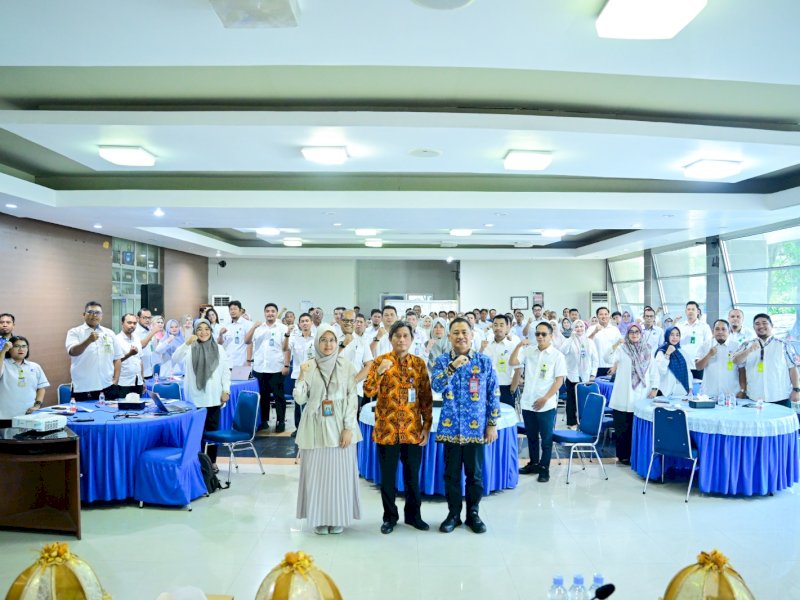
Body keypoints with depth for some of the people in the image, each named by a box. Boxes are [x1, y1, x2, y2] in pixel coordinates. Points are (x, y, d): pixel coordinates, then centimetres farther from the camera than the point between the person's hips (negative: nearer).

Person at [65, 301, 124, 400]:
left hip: (107, 387, 3)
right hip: (83, 389, -3)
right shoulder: (75, 332, 1)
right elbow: (73, 352, -18)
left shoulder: (110, 333, 11)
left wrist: (115, 380, 4)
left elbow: (117, 359, 14)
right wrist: (89, 340, -34)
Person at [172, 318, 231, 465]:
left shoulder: (219, 349, 7)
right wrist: (186, 343, -29)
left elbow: (226, 372, 8)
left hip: (213, 397, 2)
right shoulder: (189, 348, 2)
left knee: (212, 429, 8)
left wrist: (226, 390, 0)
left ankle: (212, 461, 18)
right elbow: (175, 358, -16)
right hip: (195, 398, -2)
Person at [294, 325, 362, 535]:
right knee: (316, 472, 4)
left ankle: (338, 518, 20)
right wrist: (302, 376, -17)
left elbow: (352, 398, -2)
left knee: (340, 471, 5)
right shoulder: (308, 367, 1)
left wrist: (348, 428, -9)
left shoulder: (346, 365, 0)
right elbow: (300, 399, -2)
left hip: (339, 426, 0)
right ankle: (319, 518, 19)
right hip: (316, 427, 0)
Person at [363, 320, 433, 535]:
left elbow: (426, 397, 5)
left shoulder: (419, 363, 3)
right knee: (388, 475, 8)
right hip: (386, 428, -1)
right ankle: (390, 517, 24)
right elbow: (369, 392, -9)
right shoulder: (380, 361, -2)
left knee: (413, 474, 11)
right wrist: (380, 372, -24)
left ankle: (413, 514, 28)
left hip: (413, 428, 1)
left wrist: (427, 425, 0)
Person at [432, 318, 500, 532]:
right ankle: (453, 513, 24)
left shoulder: (485, 361, 0)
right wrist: (452, 367, -28)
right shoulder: (442, 361, 1)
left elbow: (493, 394, 2)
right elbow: (436, 386, -16)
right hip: (451, 427, 0)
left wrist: (492, 424, -1)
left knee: (475, 473, 9)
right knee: (451, 473, 9)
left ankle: (473, 513, 25)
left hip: (476, 427, 0)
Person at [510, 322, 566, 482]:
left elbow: (559, 380, -9)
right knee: (531, 436, 17)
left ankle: (544, 468, 16)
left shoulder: (557, 355, -6)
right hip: (527, 402, 4)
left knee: (546, 438, 6)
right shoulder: (529, 352, 5)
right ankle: (534, 463, 31)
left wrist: (545, 399, -15)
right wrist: (519, 346, -11)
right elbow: (512, 362, 1)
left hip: (546, 405, -4)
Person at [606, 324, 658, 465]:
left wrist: (654, 388, 2)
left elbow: (653, 370, 14)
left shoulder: (646, 351, 12)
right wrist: (615, 345, -31)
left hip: (641, 396, 3)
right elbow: (608, 359, -17)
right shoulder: (622, 349, 0)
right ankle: (623, 455, 11)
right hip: (624, 396, -3)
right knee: (623, 427, 1)